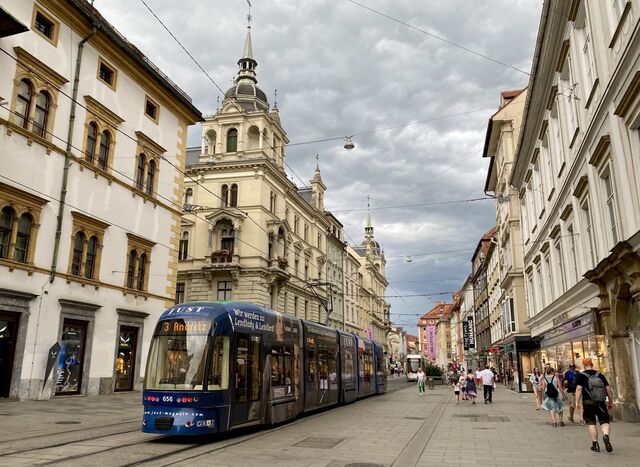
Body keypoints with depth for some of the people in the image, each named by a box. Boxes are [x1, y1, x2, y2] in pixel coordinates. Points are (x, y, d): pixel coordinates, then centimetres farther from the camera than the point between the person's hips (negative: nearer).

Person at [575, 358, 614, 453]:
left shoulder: (581, 376, -1)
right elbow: (608, 389, 6)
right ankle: (606, 436, -20)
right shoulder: (600, 375, 8)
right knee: (604, 421, 8)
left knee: (591, 423, 6)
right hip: (601, 402, 2)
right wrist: (611, 401, 15)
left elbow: (579, 389, -11)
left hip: (588, 402, -2)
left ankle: (595, 444, 7)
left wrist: (577, 402, -9)